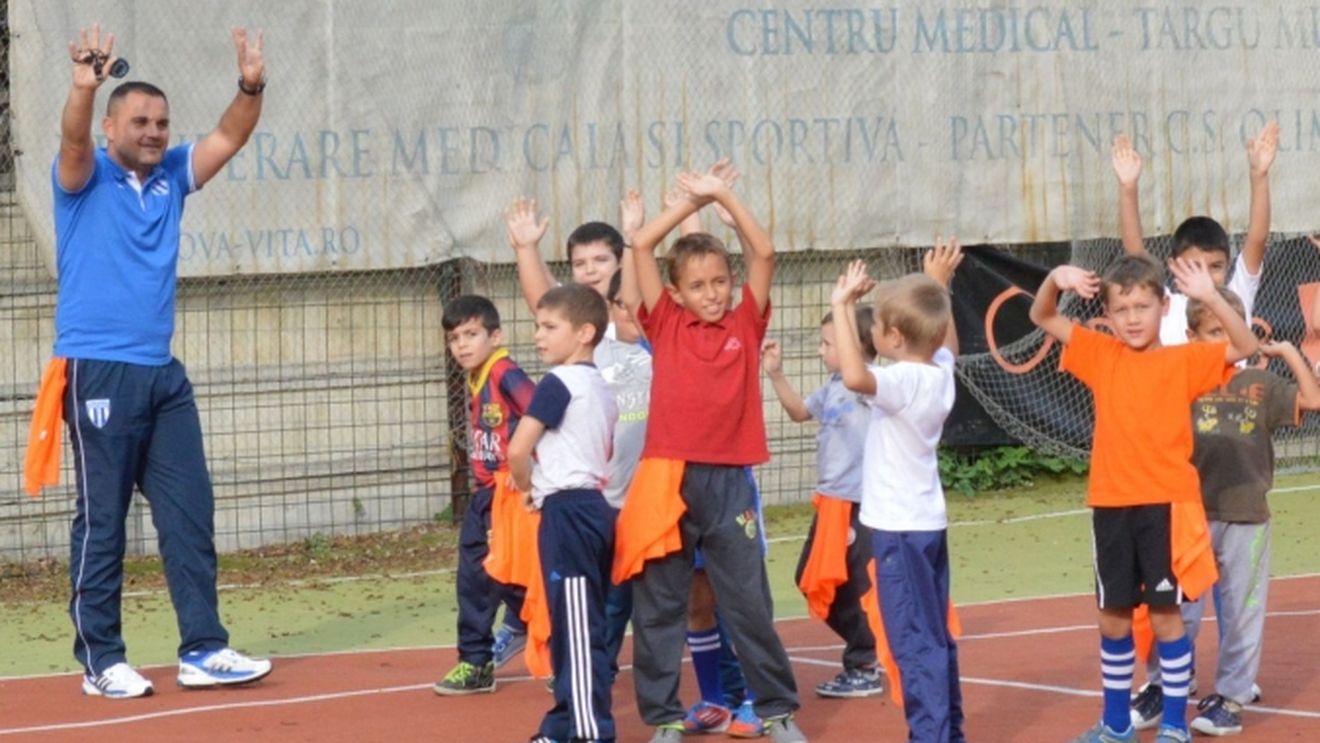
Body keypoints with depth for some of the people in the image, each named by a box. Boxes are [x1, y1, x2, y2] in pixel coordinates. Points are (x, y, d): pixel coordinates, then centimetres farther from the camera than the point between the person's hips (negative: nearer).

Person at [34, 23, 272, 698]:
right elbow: (73, 141, -25)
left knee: (190, 513, 4)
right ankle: (101, 662, 4)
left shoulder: (171, 177, 11)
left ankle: (203, 649, 7)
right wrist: (84, 89, -45)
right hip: (98, 374, -6)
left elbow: (229, 138, 0)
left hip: (163, 375, 6)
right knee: (102, 521, -1)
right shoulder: (85, 178, -3)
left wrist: (251, 87, -20)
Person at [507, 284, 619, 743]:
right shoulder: (601, 388, 16)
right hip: (595, 508, 10)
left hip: (566, 514, -10)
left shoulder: (557, 384, -12)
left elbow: (517, 450, -18)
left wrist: (526, 485, 2)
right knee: (571, 625, 14)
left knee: (577, 628, -10)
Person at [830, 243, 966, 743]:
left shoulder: (903, 380, -21)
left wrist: (841, 306, -34)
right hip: (928, 523, 9)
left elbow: (854, 375, -41)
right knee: (936, 639, 16)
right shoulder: (941, 372, 5)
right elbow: (946, 341, 30)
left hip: (901, 529, -9)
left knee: (914, 643, -9)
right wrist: (939, 287, 31)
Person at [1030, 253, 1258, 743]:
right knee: (1113, 616, 12)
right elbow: (1042, 318, 10)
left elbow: (1245, 347, -14)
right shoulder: (1101, 356, 6)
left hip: (1166, 504, -3)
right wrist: (1055, 280, -10)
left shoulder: (1183, 360, -2)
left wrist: (1210, 297, -26)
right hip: (1111, 505, 3)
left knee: (1165, 613, 1)